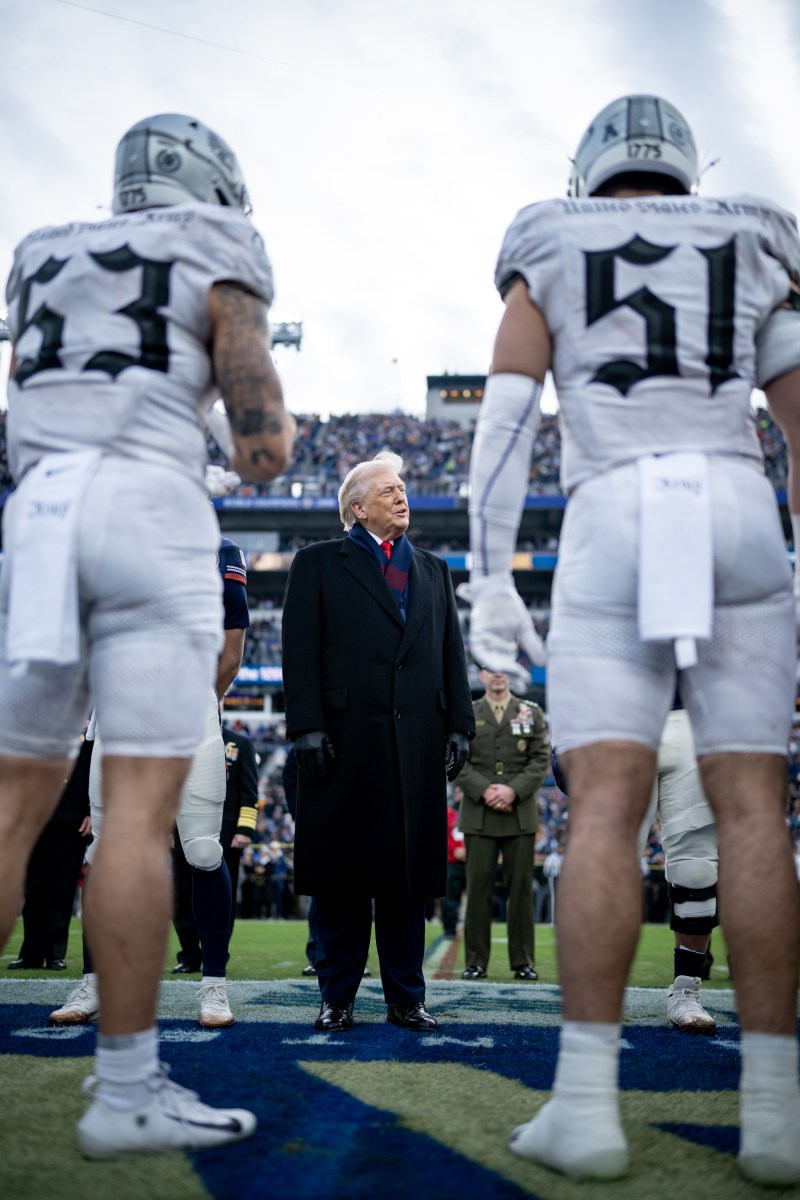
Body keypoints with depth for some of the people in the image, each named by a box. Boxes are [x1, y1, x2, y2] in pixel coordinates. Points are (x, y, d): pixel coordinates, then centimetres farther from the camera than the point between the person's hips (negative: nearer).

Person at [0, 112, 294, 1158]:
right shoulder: (219, 270, 7)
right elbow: (264, 452, -2)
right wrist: (274, 428, 21)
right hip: (151, 520, -5)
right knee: (144, 805, -5)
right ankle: (126, 1091, -5)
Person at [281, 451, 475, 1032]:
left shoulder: (434, 570, 20)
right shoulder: (319, 564, 8)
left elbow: (452, 654, 16)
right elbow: (301, 653, -1)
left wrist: (459, 726, 6)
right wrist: (308, 728, -10)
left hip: (418, 742, 3)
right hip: (346, 741, -3)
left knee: (410, 874, 5)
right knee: (341, 874, 1)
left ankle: (407, 997, 12)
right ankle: (337, 997, 9)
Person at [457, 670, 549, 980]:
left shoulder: (531, 713, 11)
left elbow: (541, 760, 3)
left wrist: (513, 790, -10)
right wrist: (484, 791, -12)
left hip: (520, 813, 1)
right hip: (479, 815, 0)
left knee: (521, 887, 1)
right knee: (478, 887, -2)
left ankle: (523, 961, 7)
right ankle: (476, 961, 3)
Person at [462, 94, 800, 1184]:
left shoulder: (548, 263, 16)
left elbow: (503, 423, 4)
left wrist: (490, 583, 2)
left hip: (612, 525, -1)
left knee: (607, 803, -7)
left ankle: (587, 1102, -13)